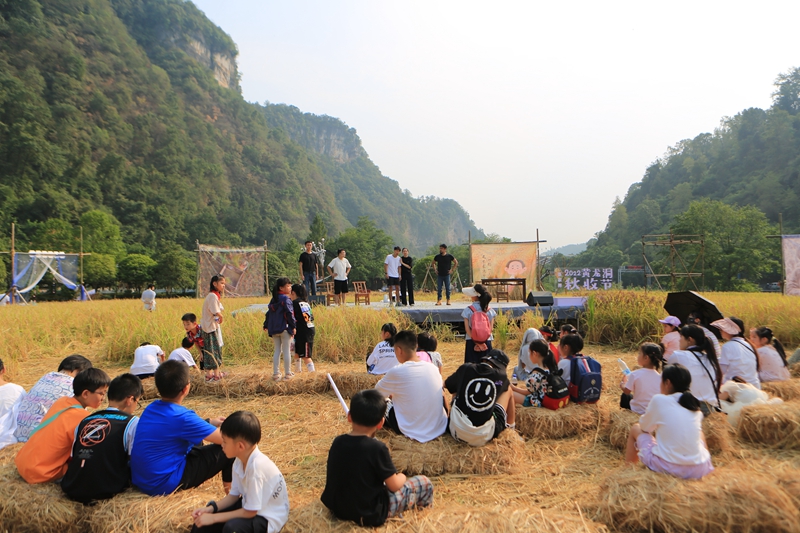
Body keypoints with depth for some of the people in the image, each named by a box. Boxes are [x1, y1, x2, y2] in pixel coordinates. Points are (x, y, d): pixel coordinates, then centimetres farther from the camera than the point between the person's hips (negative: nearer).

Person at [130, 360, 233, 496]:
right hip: (163, 485, -9)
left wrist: (209, 422, 22)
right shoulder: (181, 416, -23)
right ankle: (230, 486, 18)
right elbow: (225, 438, -16)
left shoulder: (151, 408, 2)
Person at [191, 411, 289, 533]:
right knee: (203, 518, 1)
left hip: (269, 517, -8)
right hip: (250, 506, 8)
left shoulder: (257, 465, -32)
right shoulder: (240, 460, -8)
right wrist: (211, 508, -9)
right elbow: (234, 495, 5)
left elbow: (250, 512, -25)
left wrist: (214, 517, -20)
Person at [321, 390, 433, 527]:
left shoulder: (337, 442, -6)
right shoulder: (377, 448, -22)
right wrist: (401, 477, 9)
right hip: (369, 515, -6)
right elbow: (394, 486, -14)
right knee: (424, 484, 4)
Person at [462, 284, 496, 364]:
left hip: (471, 342, -2)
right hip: (486, 342, 2)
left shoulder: (468, 310, -5)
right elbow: (491, 328, -3)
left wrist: (475, 341, -9)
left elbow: (467, 328, -9)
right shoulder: (490, 310, 2)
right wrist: (484, 340, -5)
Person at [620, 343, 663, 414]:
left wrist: (623, 384, 14)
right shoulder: (659, 376, -8)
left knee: (625, 396, 25)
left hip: (639, 411, -3)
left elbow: (627, 391, -8)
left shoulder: (635, 374, -19)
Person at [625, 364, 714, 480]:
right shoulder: (694, 404, 4)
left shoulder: (659, 400, -9)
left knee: (636, 428, 19)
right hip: (699, 470, 5)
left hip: (667, 467, -4)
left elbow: (644, 427, 5)